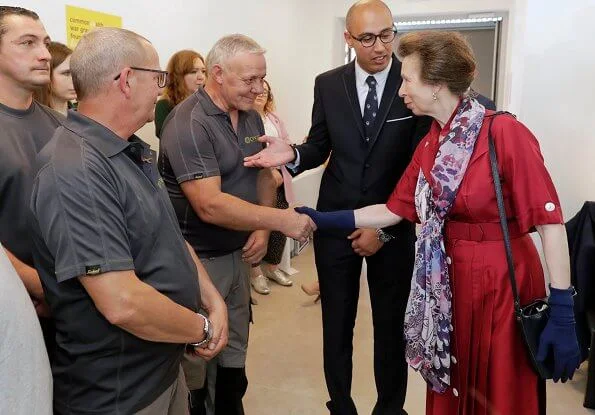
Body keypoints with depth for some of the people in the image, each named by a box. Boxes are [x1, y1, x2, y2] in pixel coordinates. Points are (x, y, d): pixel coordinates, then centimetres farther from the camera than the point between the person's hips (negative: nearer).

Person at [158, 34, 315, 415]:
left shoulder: (251, 117, 6)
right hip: (199, 260, -7)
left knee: (235, 357, 19)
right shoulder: (188, 123, -19)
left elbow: (264, 175, 15)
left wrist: (262, 230, 0)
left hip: (240, 253, 7)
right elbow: (210, 205, -27)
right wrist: (280, 220, -26)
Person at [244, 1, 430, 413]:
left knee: (391, 327, 15)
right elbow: (320, 147, 5)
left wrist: (385, 227, -12)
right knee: (336, 327, 15)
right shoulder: (328, 85, 0)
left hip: (394, 228, -2)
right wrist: (294, 154, -18)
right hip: (335, 224, 2)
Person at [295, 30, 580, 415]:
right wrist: (325, 219, 4)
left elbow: (550, 220, -19)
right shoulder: (430, 145, 4)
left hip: (503, 284, -6)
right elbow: (395, 210, 8)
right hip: (450, 281, 6)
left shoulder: (505, 133, -18)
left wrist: (562, 314, -20)